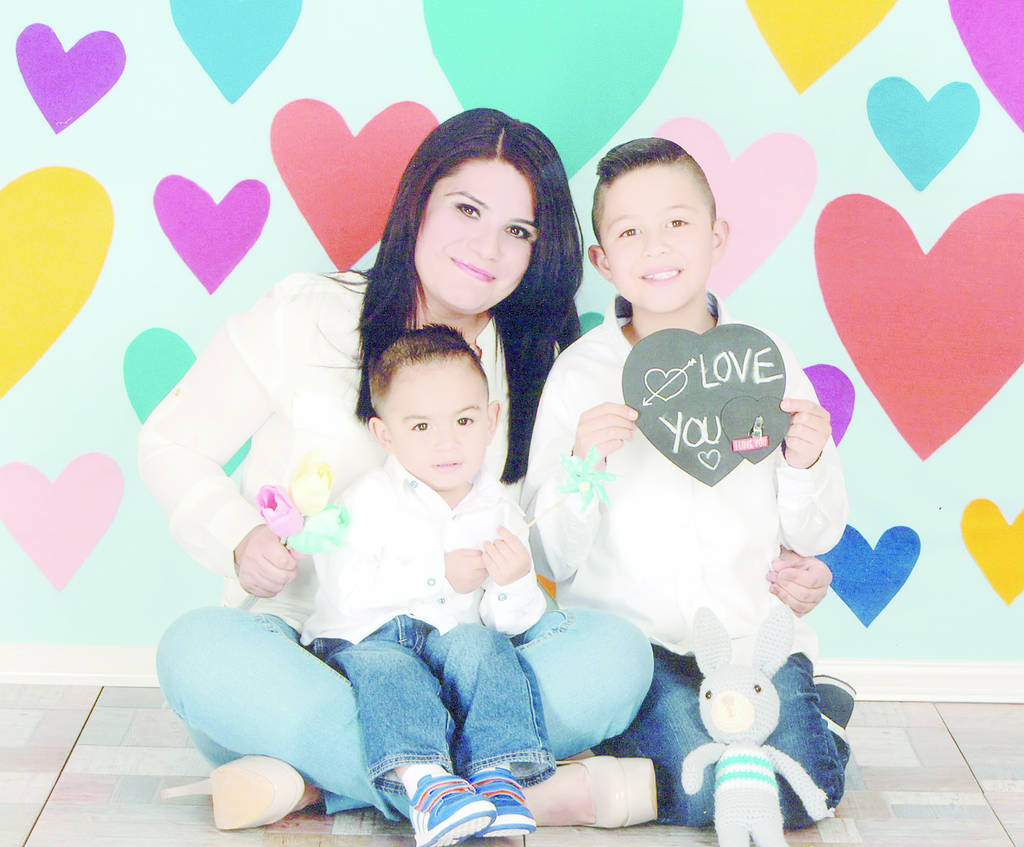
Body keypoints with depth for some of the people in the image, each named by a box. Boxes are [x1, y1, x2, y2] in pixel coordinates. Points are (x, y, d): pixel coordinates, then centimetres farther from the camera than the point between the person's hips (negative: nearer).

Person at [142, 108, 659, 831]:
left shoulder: (535, 371, 7)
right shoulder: (304, 316, -1)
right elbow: (171, 447, 5)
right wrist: (240, 540, -14)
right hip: (296, 653, -2)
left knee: (617, 652, -23)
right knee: (197, 649, -34)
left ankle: (313, 779, -28)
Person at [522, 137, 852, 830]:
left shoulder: (768, 362, 4)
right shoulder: (580, 376, -2)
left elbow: (816, 535, 9)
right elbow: (553, 560, -2)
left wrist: (808, 463, -11)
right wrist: (581, 465, -19)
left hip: (755, 634, 2)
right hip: (630, 635, -2)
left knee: (802, 786, -18)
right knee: (697, 786, -24)